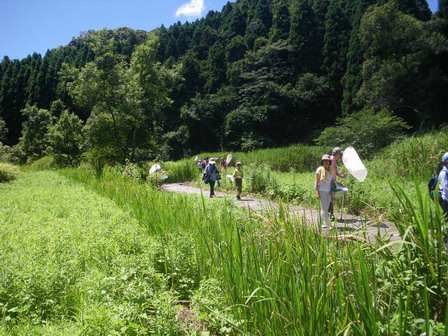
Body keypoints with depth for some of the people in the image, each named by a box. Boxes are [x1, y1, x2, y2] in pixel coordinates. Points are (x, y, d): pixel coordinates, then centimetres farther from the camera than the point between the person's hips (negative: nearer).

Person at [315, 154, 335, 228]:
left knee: (326, 208, 10)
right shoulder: (319, 170, -8)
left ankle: (322, 223, 19)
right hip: (322, 191, -6)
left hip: (328, 191, 6)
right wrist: (317, 193, -14)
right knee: (324, 208, -9)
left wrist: (331, 191, 6)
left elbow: (331, 181, 16)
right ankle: (326, 224, -9)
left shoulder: (331, 170, 9)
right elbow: (317, 182, -8)